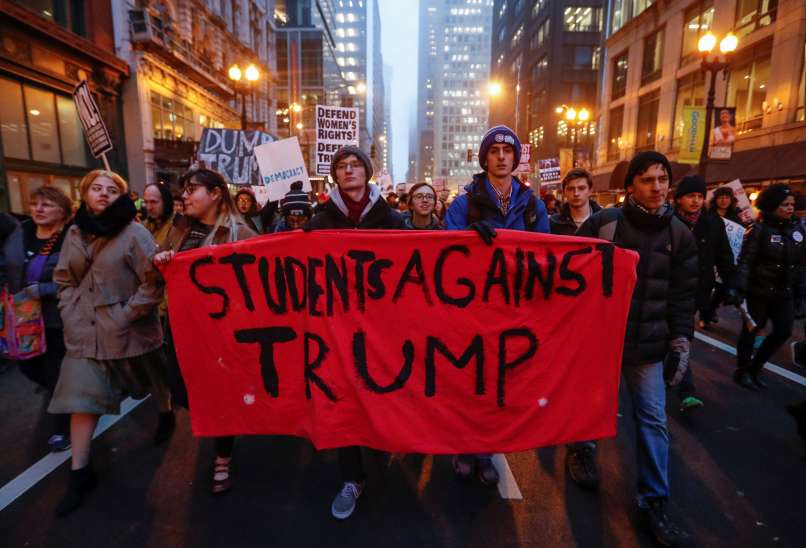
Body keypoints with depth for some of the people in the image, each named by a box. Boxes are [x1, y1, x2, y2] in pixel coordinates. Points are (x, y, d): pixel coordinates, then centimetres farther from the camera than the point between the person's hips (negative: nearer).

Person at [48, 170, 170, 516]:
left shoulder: (134, 233, -12)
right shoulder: (75, 233, 6)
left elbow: (154, 282, -15)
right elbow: (64, 281, 13)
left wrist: (125, 316, -16)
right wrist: (71, 316, 1)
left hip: (130, 329, -4)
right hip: (84, 331, 4)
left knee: (154, 380, 17)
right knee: (81, 397, 2)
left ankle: (166, 413, 48)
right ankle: (80, 472, 14)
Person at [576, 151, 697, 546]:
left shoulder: (679, 234, 3)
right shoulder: (603, 223, -9)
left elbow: (683, 296, 6)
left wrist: (680, 343, 2)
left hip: (648, 344, 3)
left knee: (653, 420, 5)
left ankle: (653, 502, 19)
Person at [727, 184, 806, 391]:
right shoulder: (759, 229, -12)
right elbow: (745, 262, -16)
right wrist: (740, 290, -23)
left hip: (784, 293, 6)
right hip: (759, 291, -6)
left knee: (783, 332, 7)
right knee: (751, 331, 6)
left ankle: (755, 368, 27)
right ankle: (742, 372, 23)